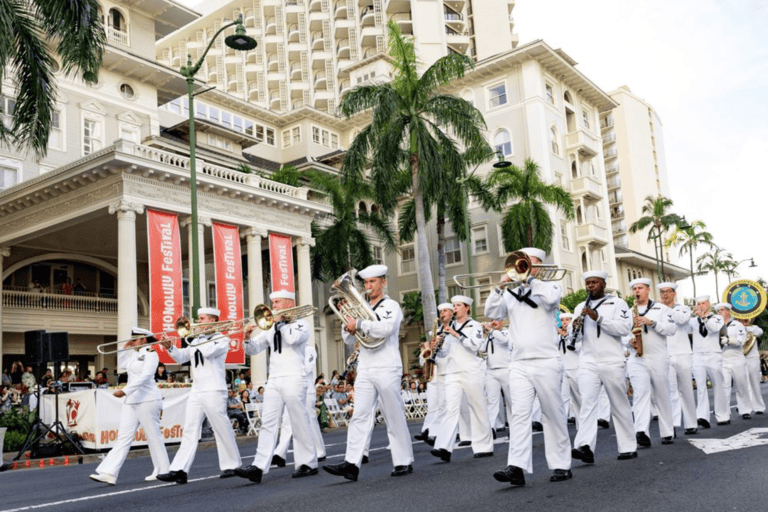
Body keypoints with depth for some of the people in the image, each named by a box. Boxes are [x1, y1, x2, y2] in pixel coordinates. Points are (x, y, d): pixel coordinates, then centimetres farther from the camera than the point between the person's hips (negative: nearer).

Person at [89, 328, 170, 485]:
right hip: (131, 401, 8)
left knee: (153, 436, 0)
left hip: (147, 400, -8)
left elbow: (144, 377, -22)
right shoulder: (134, 354, 16)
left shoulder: (150, 354, -11)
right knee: (123, 436, 1)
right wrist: (124, 349, 19)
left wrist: (125, 391, -28)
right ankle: (109, 473, -4)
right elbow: (122, 365, 32)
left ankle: (163, 471, 12)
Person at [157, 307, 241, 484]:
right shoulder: (196, 341, 20)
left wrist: (198, 337, -6)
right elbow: (181, 357, 14)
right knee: (190, 431, 0)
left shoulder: (222, 339, -1)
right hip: (196, 392, 6)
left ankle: (231, 466, 13)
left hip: (214, 392, -6)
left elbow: (208, 351, -19)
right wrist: (170, 347, -3)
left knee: (223, 430, 1)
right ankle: (179, 471, -4)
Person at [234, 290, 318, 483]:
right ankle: (259, 467, -8)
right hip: (274, 380, 5)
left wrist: (280, 322, -7)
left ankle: (308, 464, 11)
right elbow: (253, 350, 15)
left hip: (293, 379, -5)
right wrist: (248, 338, -5)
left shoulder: (301, 323, 3)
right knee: (268, 423, -3)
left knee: (300, 423, 0)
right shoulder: (271, 328, 18)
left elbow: (293, 338, -19)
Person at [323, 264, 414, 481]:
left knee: (395, 418, 1)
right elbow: (349, 340, 14)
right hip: (365, 370, 5)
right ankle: (351, 464, -8)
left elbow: (385, 328, -22)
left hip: (386, 369, -5)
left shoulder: (391, 306, -1)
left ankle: (404, 462, 11)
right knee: (360, 416, -3)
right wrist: (348, 325, -4)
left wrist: (359, 324, -19)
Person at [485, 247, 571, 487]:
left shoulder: (550, 285, 7)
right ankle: (516, 467, -14)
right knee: (519, 413, -8)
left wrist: (529, 279, -11)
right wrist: (500, 288, -5)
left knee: (554, 415, 4)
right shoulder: (512, 294, 17)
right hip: (519, 364, 3)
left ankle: (561, 465, 14)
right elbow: (491, 312, 6)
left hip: (546, 362, -3)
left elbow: (550, 298, -17)